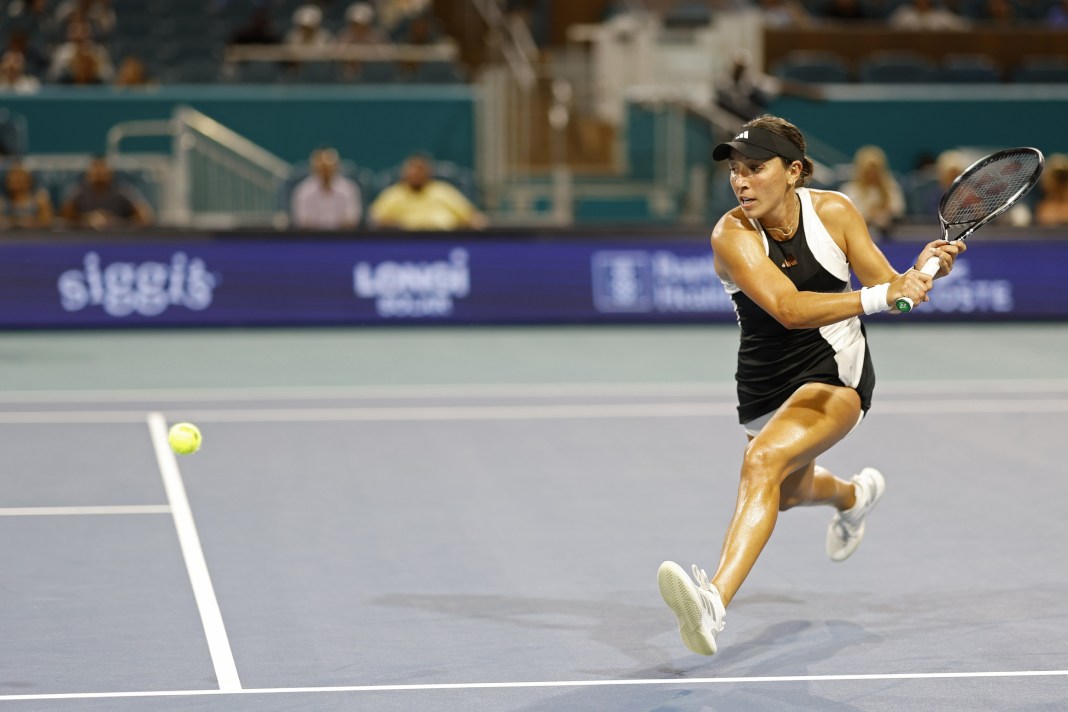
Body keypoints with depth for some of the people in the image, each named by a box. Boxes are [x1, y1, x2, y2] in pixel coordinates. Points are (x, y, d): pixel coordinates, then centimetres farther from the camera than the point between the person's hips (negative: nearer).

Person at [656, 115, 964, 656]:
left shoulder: (833, 212, -13)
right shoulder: (732, 234, -21)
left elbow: (888, 289, -5)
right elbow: (788, 308, -35)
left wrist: (921, 271, -28)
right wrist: (874, 297, -47)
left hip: (835, 371, -3)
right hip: (766, 382, 3)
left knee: (764, 461, -31)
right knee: (790, 491, 28)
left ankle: (714, 601, -44)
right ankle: (854, 494, 66)